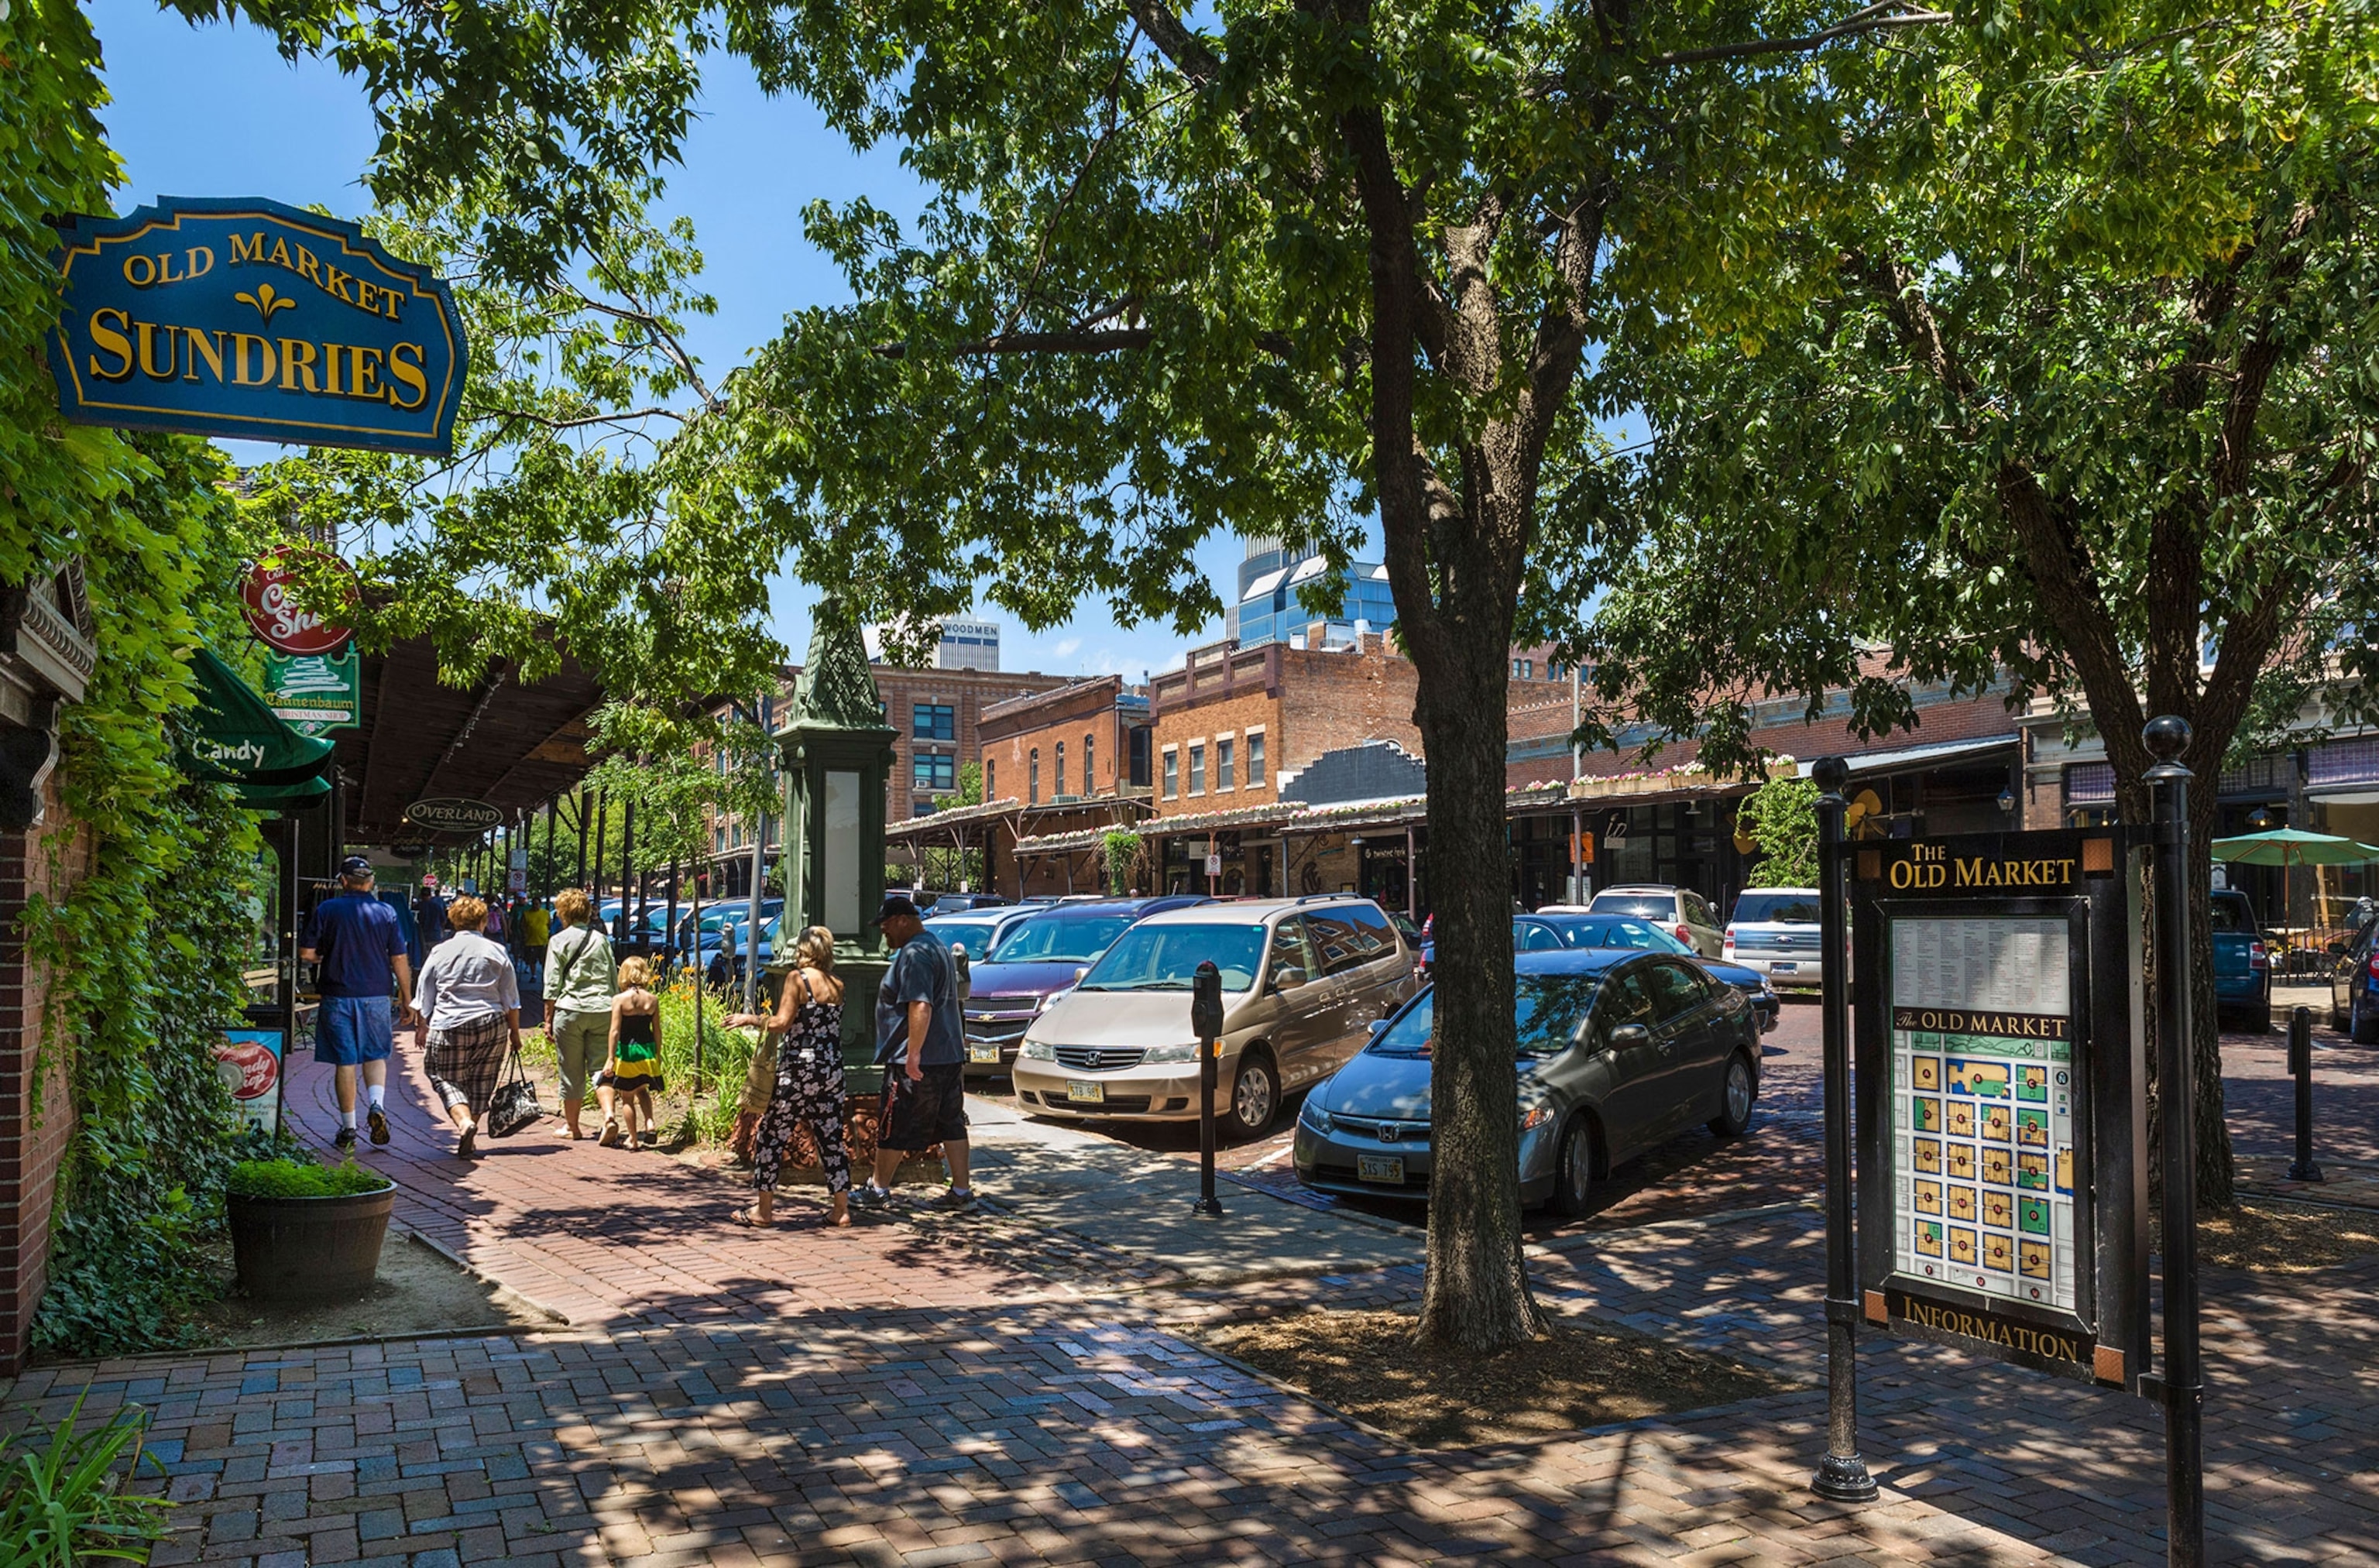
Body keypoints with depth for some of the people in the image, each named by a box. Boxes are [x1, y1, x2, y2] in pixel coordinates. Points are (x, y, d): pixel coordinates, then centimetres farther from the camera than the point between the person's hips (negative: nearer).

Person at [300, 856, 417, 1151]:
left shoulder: (327, 910, -4)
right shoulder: (386, 913, -1)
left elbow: (306, 953, -4)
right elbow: (399, 961, -1)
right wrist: (408, 1000, 6)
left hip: (338, 997, -1)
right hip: (376, 997, 1)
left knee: (345, 1062, 5)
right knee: (375, 1055, 16)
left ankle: (348, 1129, 10)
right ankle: (377, 1105, -8)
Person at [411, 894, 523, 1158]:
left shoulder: (440, 952, 4)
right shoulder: (497, 952, 4)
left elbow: (424, 998, 9)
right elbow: (511, 1000, 6)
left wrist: (422, 1027, 21)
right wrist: (515, 1033, 13)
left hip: (449, 1027, -1)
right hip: (492, 1027, 1)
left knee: (446, 1078, 8)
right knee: (480, 1083, 9)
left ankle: (464, 1120, -17)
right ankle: (469, 1141, 9)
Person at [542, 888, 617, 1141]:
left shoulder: (559, 941, 0)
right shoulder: (601, 939, 11)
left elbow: (552, 985, -2)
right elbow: (615, 978, 13)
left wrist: (548, 1020, 3)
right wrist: (614, 1011, 20)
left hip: (570, 1009, -3)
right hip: (603, 1010, 3)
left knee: (571, 1072, 7)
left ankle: (572, 1127, 18)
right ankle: (609, 1117, -15)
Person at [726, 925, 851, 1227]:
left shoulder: (798, 978, -7)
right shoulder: (838, 985, 8)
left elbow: (781, 1023, -14)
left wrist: (750, 1018, 1)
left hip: (799, 1069, -5)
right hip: (832, 1070, 5)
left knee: (771, 1136, 6)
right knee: (832, 1139, 10)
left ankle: (763, 1209, 10)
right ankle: (841, 1209, 11)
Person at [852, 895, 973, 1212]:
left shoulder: (914, 954, -16)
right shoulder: (937, 946, 17)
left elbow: (921, 1007, -27)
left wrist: (913, 1054, -25)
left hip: (917, 1063, -10)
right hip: (950, 1055, 10)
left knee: (894, 1127, 3)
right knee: (952, 1125, 9)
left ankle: (879, 1190, 14)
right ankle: (961, 1192, 10)